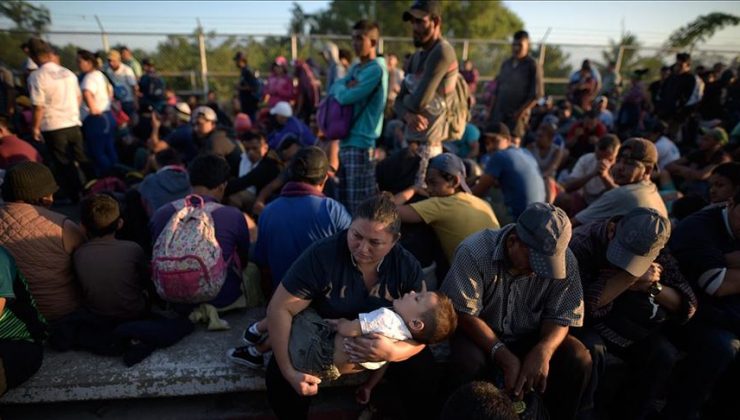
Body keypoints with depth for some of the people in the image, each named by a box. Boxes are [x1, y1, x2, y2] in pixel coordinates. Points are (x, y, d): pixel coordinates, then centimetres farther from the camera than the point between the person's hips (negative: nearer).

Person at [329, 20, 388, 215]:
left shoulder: (376, 69, -12)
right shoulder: (355, 68, 17)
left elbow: (346, 97, -18)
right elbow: (334, 89, 11)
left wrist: (341, 88, 2)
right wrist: (346, 87, -8)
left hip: (361, 142, -9)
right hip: (346, 138, 9)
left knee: (359, 203, -5)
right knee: (344, 199, 16)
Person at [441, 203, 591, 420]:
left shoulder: (564, 261, -15)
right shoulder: (474, 252, -25)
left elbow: (559, 317, -8)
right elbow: (464, 314, -22)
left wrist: (543, 350, -30)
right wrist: (506, 358, -30)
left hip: (531, 337, 3)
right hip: (480, 336, -3)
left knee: (579, 360, -20)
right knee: (467, 362, -33)